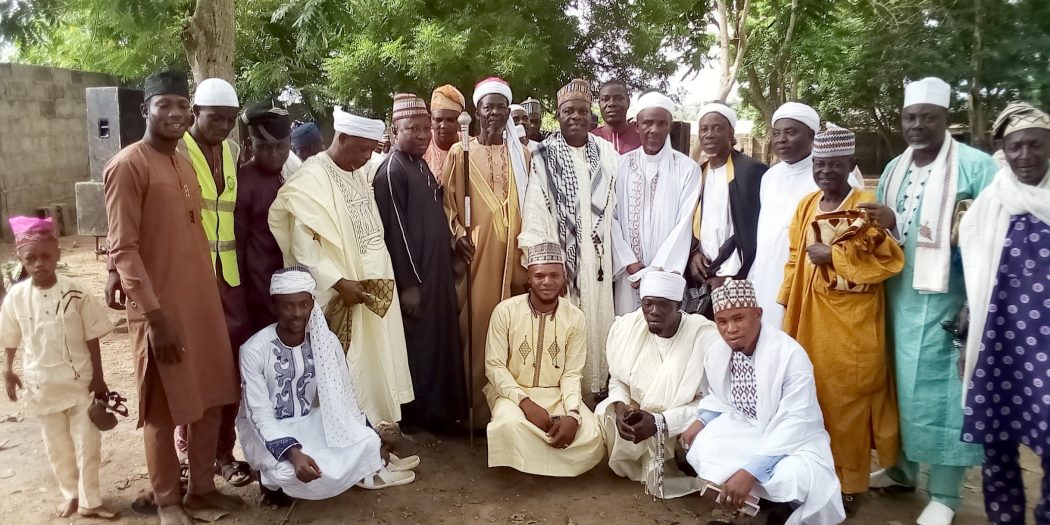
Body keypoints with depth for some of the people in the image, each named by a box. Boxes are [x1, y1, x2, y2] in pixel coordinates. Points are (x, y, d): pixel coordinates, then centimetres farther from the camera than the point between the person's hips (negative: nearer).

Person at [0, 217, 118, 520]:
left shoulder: (75, 293, -13)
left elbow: (92, 338, -7)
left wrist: (98, 377, -6)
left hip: (80, 380, -2)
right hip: (41, 384, 2)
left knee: (88, 442, 5)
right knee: (56, 446, 15)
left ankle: (90, 501, 19)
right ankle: (71, 494, 33)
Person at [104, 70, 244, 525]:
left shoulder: (185, 164, 13)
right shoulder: (128, 165, -10)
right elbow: (123, 248, -15)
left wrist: (214, 298, 15)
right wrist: (154, 314, -19)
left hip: (203, 302, 7)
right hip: (161, 309, -7)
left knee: (210, 401, 13)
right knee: (163, 411, 6)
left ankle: (202, 488, 29)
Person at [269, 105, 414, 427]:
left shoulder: (362, 172, 8)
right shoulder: (311, 179, -15)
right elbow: (303, 246, -18)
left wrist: (379, 278, 8)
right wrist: (339, 283, -20)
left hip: (374, 287, 7)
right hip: (342, 294, -7)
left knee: (377, 359, 13)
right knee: (350, 368, 0)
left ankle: (378, 421, 25)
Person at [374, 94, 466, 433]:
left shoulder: (422, 166, 12)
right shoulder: (392, 171, -14)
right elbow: (395, 231, -17)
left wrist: (446, 268, 14)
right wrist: (409, 283, -18)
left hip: (437, 270, 9)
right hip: (413, 274, -9)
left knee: (439, 341, 14)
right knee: (418, 346, 1)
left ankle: (440, 411, 26)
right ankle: (418, 416, 13)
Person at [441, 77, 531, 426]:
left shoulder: (522, 155, 13)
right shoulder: (460, 152, 6)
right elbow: (447, 201, 4)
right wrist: (458, 234, -11)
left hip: (512, 250, 2)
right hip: (475, 249, -2)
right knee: (476, 323, -4)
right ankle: (477, 407, 6)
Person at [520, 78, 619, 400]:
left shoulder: (607, 154, 7)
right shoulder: (544, 156, -3)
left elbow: (615, 207, 9)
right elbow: (535, 211, -8)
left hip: (597, 256, 3)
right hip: (558, 254, -3)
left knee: (595, 321, 7)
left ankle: (594, 388, 20)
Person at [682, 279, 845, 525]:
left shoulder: (791, 355, -26)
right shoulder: (716, 353, -6)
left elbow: (795, 423, -29)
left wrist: (751, 471, -35)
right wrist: (702, 420, -12)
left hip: (793, 439, -5)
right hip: (744, 429, 5)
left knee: (797, 477, -35)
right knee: (698, 448, -20)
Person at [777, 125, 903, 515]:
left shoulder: (867, 207, -8)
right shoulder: (806, 206, 8)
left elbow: (889, 260, -14)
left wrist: (833, 256, -16)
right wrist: (788, 308, 7)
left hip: (854, 321, -5)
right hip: (810, 317, 5)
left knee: (848, 398, 4)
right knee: (813, 396, 10)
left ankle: (848, 483, 19)